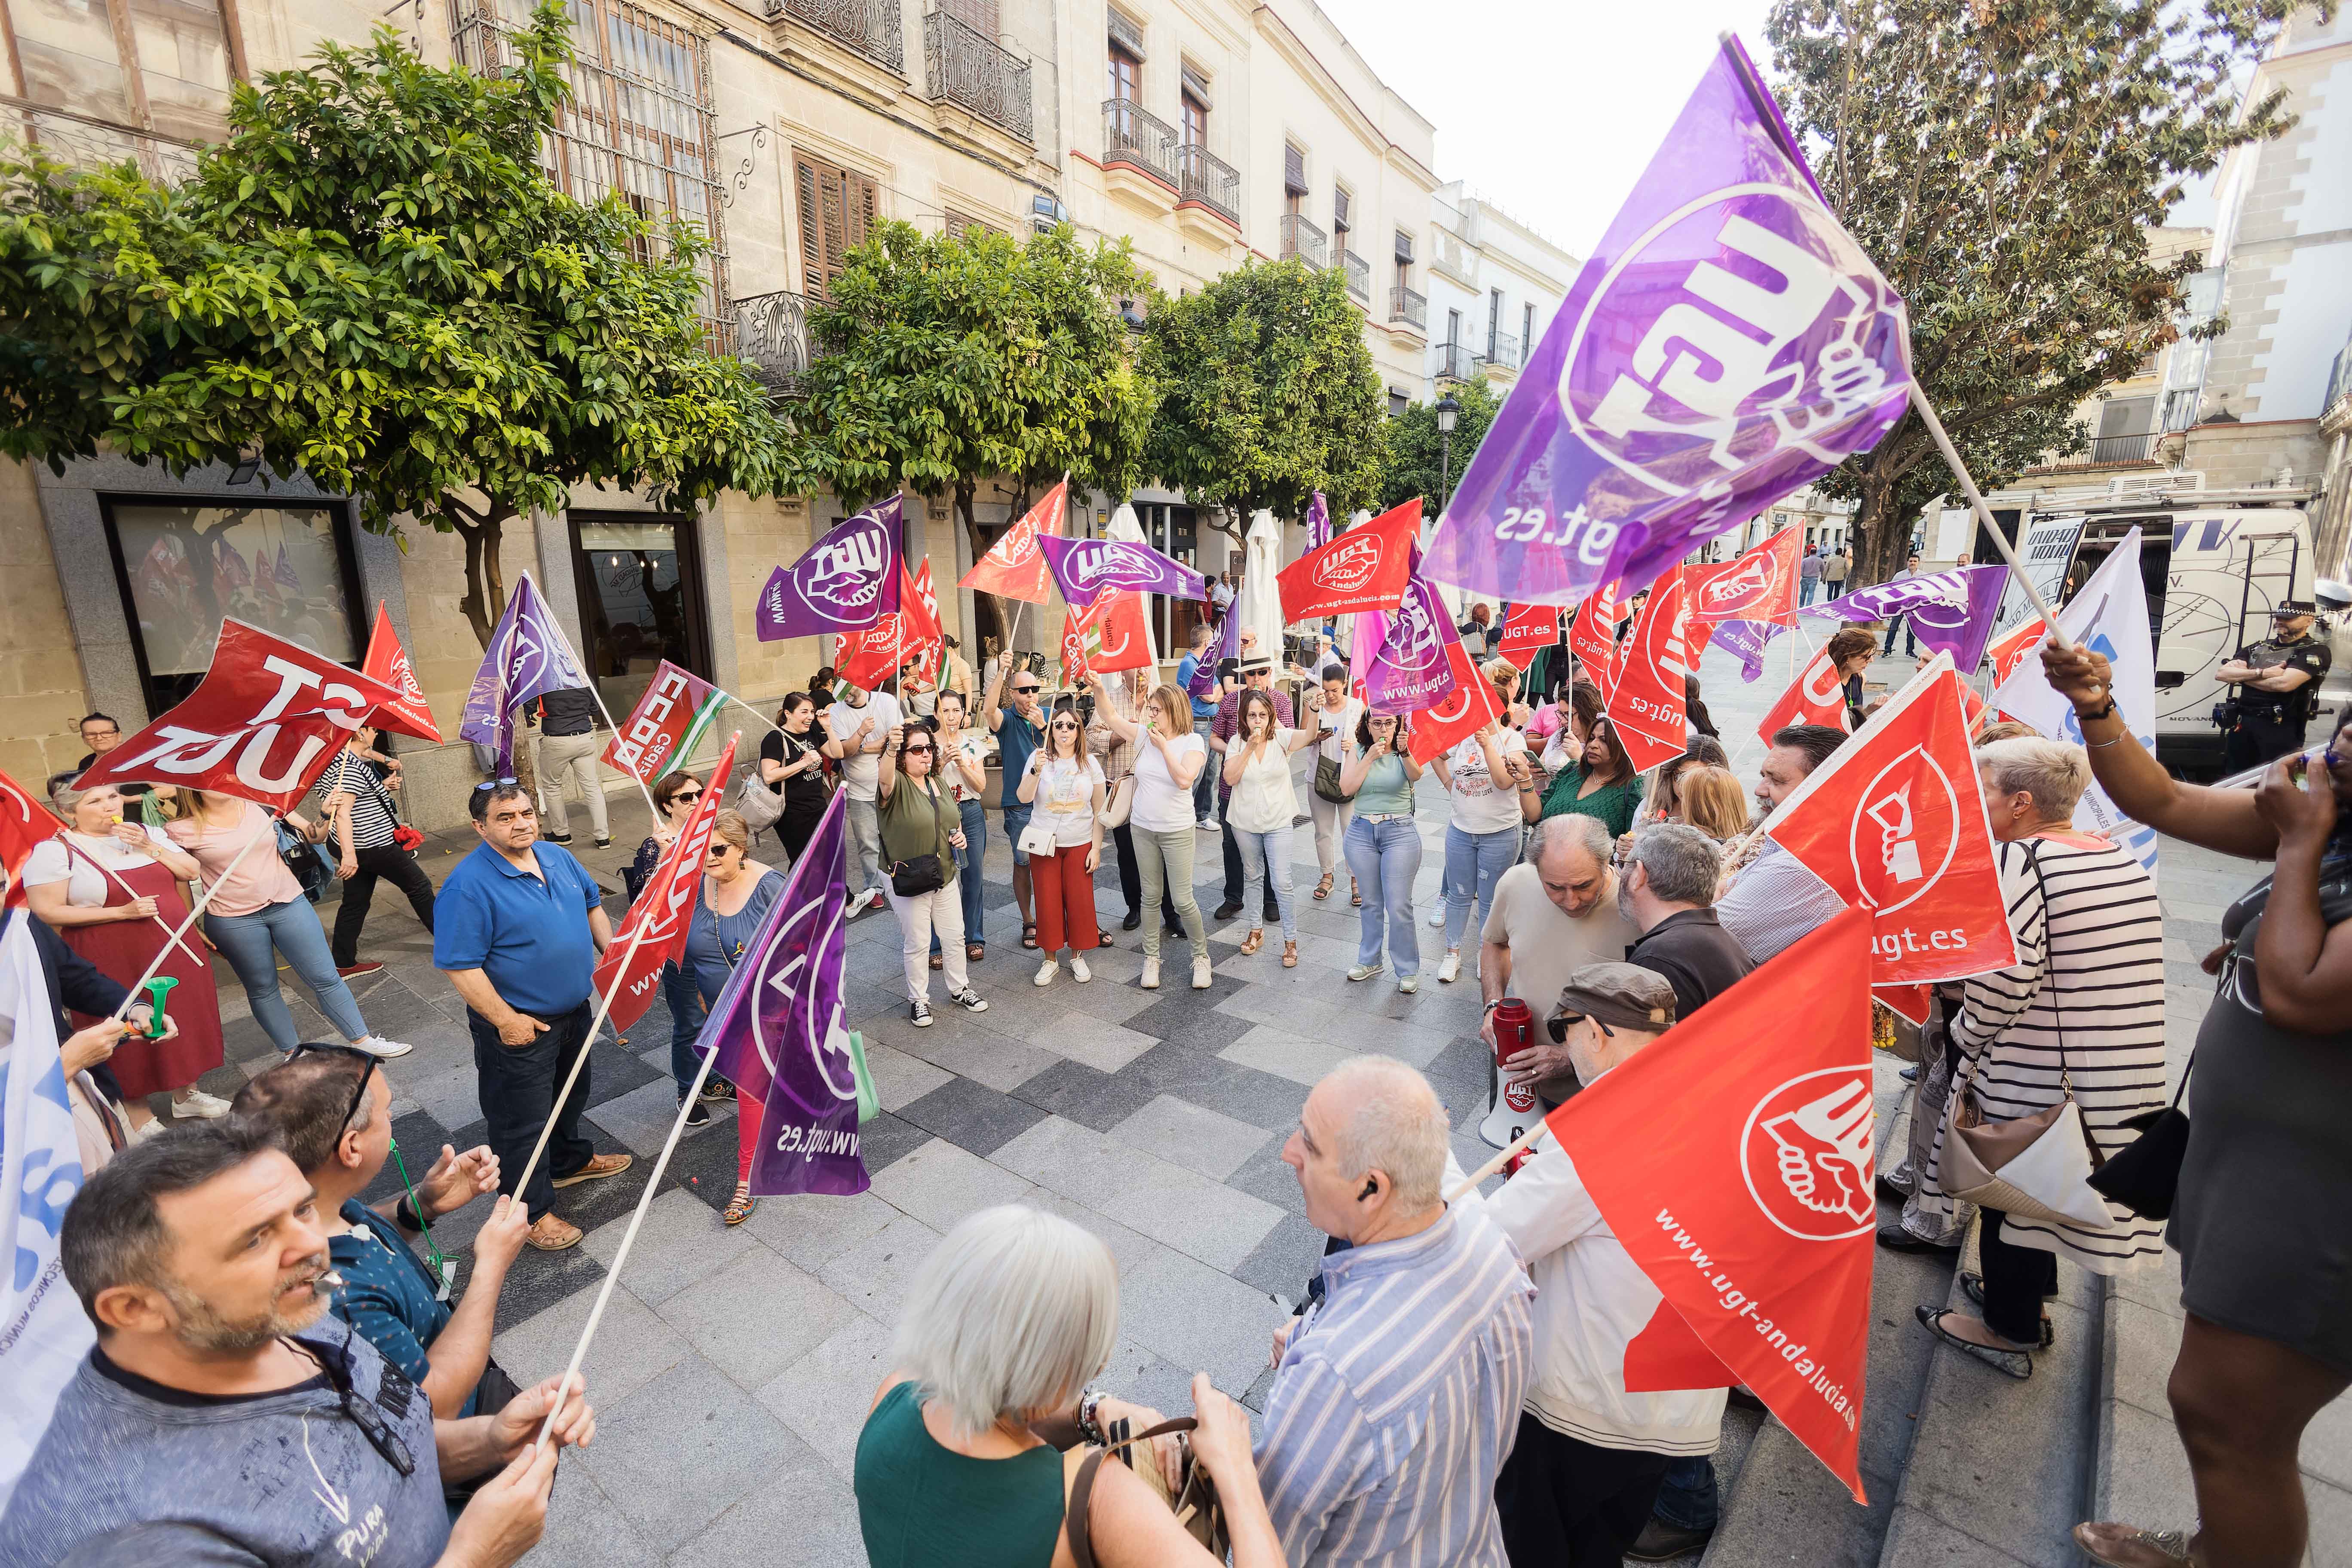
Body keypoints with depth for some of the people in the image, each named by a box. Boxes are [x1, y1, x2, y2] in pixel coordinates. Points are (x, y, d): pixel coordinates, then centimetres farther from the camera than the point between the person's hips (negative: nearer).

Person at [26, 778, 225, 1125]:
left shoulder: (146, 833, 7)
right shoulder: (54, 851, -8)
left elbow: (192, 871, 4)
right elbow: (47, 912, -12)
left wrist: (149, 848, -10)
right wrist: (121, 913, -20)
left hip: (174, 952, 5)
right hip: (116, 965, -5)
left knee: (183, 1023, 14)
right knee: (129, 1036, 4)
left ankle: (186, 1095, 32)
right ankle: (141, 1119, 18)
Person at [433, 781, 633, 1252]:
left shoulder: (557, 857, 1)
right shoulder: (468, 886, -22)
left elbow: (592, 905, 15)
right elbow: (460, 966, -22)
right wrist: (505, 1020, -22)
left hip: (574, 1010, 8)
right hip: (519, 1027, -7)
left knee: (572, 1094, 26)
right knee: (521, 1123, 6)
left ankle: (571, 1161, 49)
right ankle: (531, 1212, 22)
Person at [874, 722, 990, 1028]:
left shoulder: (938, 783, 6)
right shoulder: (896, 785, -16)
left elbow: (953, 819, 21)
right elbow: (884, 777, -43)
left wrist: (959, 833, -1)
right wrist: (891, 750, -63)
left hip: (944, 876, 6)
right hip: (906, 880, -6)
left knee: (954, 936, 15)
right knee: (917, 943, 6)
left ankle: (959, 989, 35)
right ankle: (918, 1000, 26)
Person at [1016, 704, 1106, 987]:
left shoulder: (1089, 763, -1)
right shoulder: (1040, 757, -4)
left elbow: (1099, 810, 3)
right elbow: (1025, 798, -14)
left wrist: (1096, 848, -2)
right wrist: (1036, 771, -30)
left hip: (1080, 844, 1)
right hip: (1044, 845, -1)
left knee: (1080, 900, 3)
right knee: (1047, 901, 4)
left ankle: (1077, 956, 22)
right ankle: (1050, 959, 20)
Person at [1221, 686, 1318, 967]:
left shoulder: (1282, 738, -8)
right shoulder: (1237, 742, -3)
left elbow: (1310, 735, -27)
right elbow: (1231, 778, -13)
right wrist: (1249, 748, -20)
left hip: (1278, 821, -2)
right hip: (1245, 822, 2)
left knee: (1282, 883, -3)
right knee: (1252, 877, 18)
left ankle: (1291, 941, 10)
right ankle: (1256, 931, 35)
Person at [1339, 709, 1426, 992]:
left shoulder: (1405, 752, -3)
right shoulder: (1358, 751, 3)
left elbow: (1416, 775, -24)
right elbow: (1346, 788, -8)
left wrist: (1405, 753, -42)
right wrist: (1370, 758, -14)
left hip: (1400, 832, -3)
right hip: (1362, 833, 3)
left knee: (1399, 907, -3)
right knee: (1370, 903, 15)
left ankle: (1408, 970, 12)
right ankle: (1369, 961, 30)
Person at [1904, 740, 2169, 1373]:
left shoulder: (2016, 861, -21)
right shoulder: (2126, 861, 6)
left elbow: (2004, 975, -26)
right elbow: (2091, 967, 10)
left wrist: (1965, 1036, -10)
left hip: (2028, 1078, -8)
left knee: (2008, 1191, 10)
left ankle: (2009, 1330, 25)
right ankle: (2030, 1299, 40)